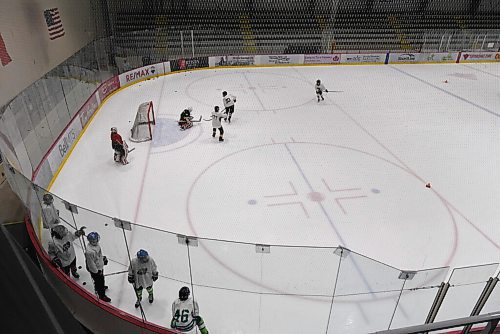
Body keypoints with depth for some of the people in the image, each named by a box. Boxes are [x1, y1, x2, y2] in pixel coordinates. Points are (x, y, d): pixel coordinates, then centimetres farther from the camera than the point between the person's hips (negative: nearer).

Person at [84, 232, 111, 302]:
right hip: (94, 269, -8)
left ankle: (102, 286, 60)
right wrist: (97, 271, -18)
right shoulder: (89, 251, -39)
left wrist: (103, 258, 19)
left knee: (101, 279, 32)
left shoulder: (96, 244, -13)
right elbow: (91, 264, -28)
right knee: (99, 281, 12)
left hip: (100, 266, 8)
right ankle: (102, 296, 32)